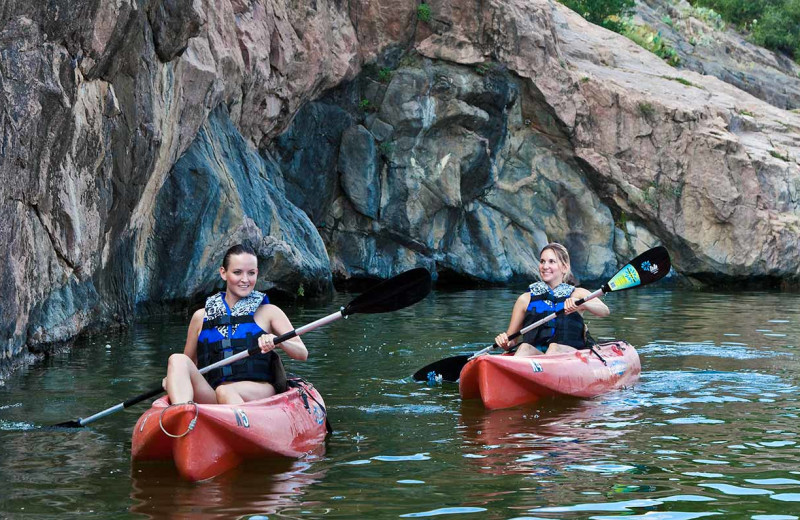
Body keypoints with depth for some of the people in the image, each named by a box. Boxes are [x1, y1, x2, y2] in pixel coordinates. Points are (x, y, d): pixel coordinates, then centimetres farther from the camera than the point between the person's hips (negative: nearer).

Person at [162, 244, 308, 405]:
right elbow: (190, 362, 26)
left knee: (225, 391, -36)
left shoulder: (267, 312, 13)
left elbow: (302, 354, 5)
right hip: (210, 396, 3)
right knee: (177, 360, -24)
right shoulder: (202, 317, 18)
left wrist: (276, 341, -16)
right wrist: (173, 378, 3)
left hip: (259, 392, -3)